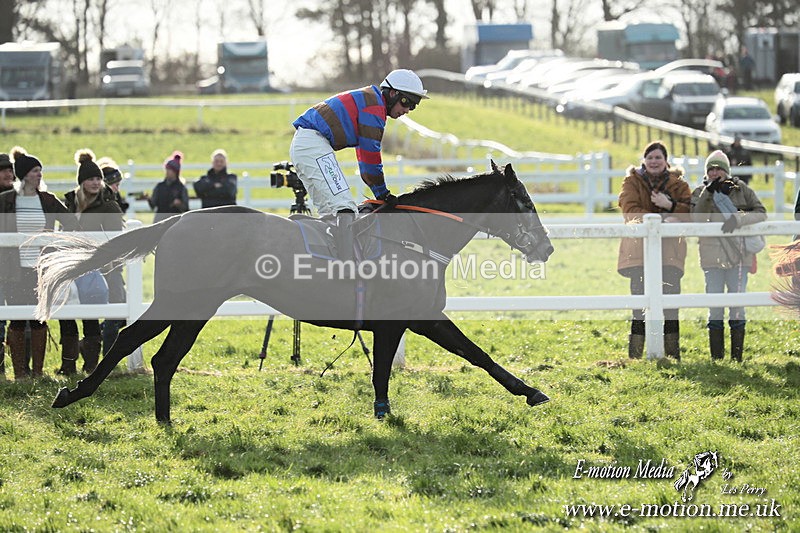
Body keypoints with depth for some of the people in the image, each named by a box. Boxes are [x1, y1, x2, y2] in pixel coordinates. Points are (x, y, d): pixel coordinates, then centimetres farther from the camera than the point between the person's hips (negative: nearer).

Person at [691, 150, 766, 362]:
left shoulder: (741, 189, 6)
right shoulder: (700, 193, 8)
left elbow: (761, 213, -2)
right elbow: (696, 219, -8)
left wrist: (738, 219, -16)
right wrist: (707, 192, -16)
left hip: (738, 254, 0)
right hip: (713, 255, 0)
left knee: (738, 305, 0)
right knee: (715, 308, -1)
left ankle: (737, 358, 5)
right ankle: (716, 358, 2)